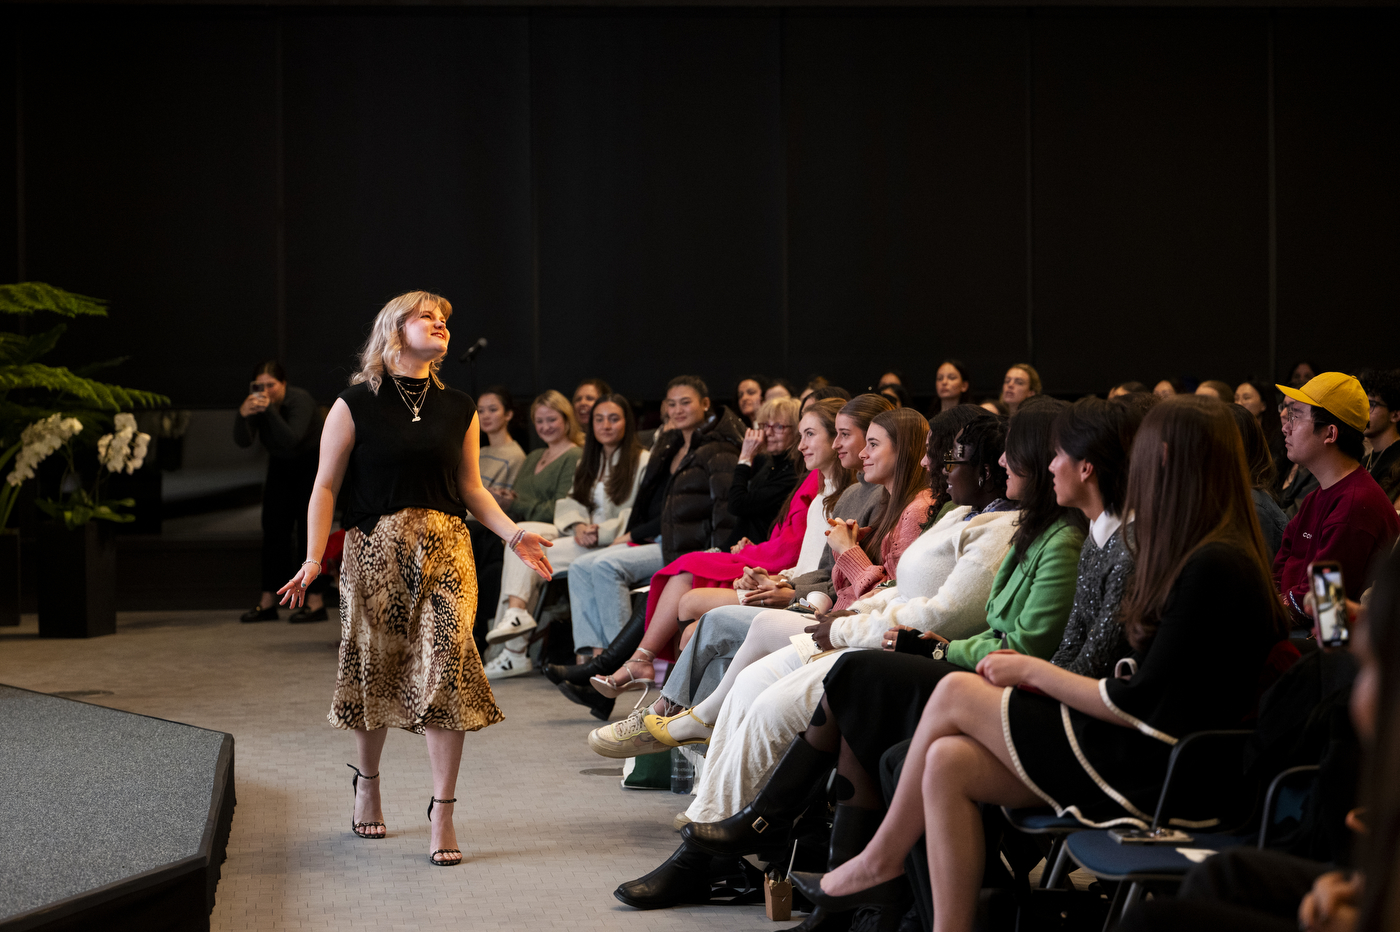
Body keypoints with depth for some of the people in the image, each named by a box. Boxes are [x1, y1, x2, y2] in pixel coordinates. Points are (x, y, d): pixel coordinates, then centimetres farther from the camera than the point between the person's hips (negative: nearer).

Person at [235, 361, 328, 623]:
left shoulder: (300, 400, -26)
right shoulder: (256, 404, -10)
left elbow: (292, 439, -39)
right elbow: (243, 441, -20)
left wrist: (270, 410, -44)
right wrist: (243, 415, -38)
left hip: (312, 465, -6)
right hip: (281, 467, 6)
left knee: (309, 532, -12)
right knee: (274, 532, 2)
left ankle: (316, 602, -10)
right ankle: (267, 602, 3)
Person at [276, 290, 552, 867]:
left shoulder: (458, 410, 11)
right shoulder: (355, 405, 1)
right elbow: (327, 486, -1)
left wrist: (514, 534, 1)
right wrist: (313, 560, -10)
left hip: (444, 549, 2)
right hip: (374, 550, -2)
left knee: (446, 665, -11)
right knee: (374, 669, 7)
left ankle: (442, 815, -8)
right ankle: (366, 781, 34)